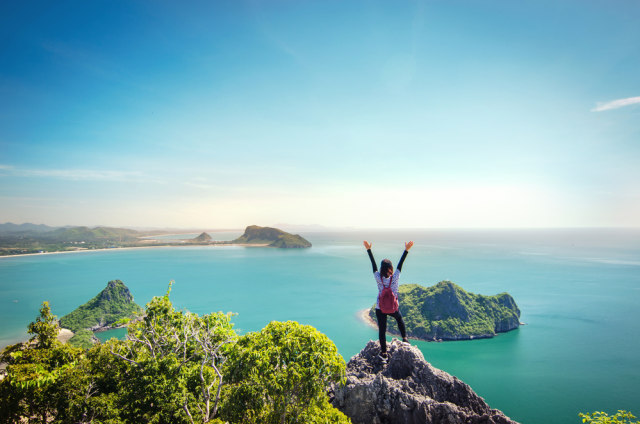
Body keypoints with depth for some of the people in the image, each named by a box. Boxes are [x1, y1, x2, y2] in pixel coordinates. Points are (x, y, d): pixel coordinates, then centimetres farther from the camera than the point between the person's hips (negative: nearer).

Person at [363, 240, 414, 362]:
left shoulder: (378, 278, -17)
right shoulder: (395, 278, -18)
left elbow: (373, 264, -13)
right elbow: (400, 264, -14)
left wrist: (369, 249, -8)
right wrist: (406, 250, -11)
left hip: (380, 308, 0)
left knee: (382, 330, 10)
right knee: (400, 319, 33)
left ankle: (384, 353, 18)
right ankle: (405, 338, 28)